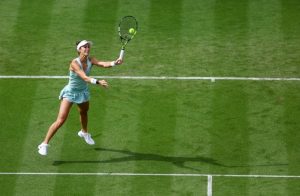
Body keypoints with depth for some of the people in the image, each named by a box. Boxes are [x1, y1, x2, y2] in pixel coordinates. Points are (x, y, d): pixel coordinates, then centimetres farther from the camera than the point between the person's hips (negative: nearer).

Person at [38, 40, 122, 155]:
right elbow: (84, 77, -41)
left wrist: (114, 63, -47)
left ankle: (84, 132, 61)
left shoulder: (90, 60, -12)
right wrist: (97, 82, -55)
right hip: (70, 93, -6)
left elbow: (103, 64, -28)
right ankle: (44, 144, -5)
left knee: (84, 112, 30)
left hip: (83, 92, 6)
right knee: (61, 120, -14)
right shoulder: (75, 63, -28)